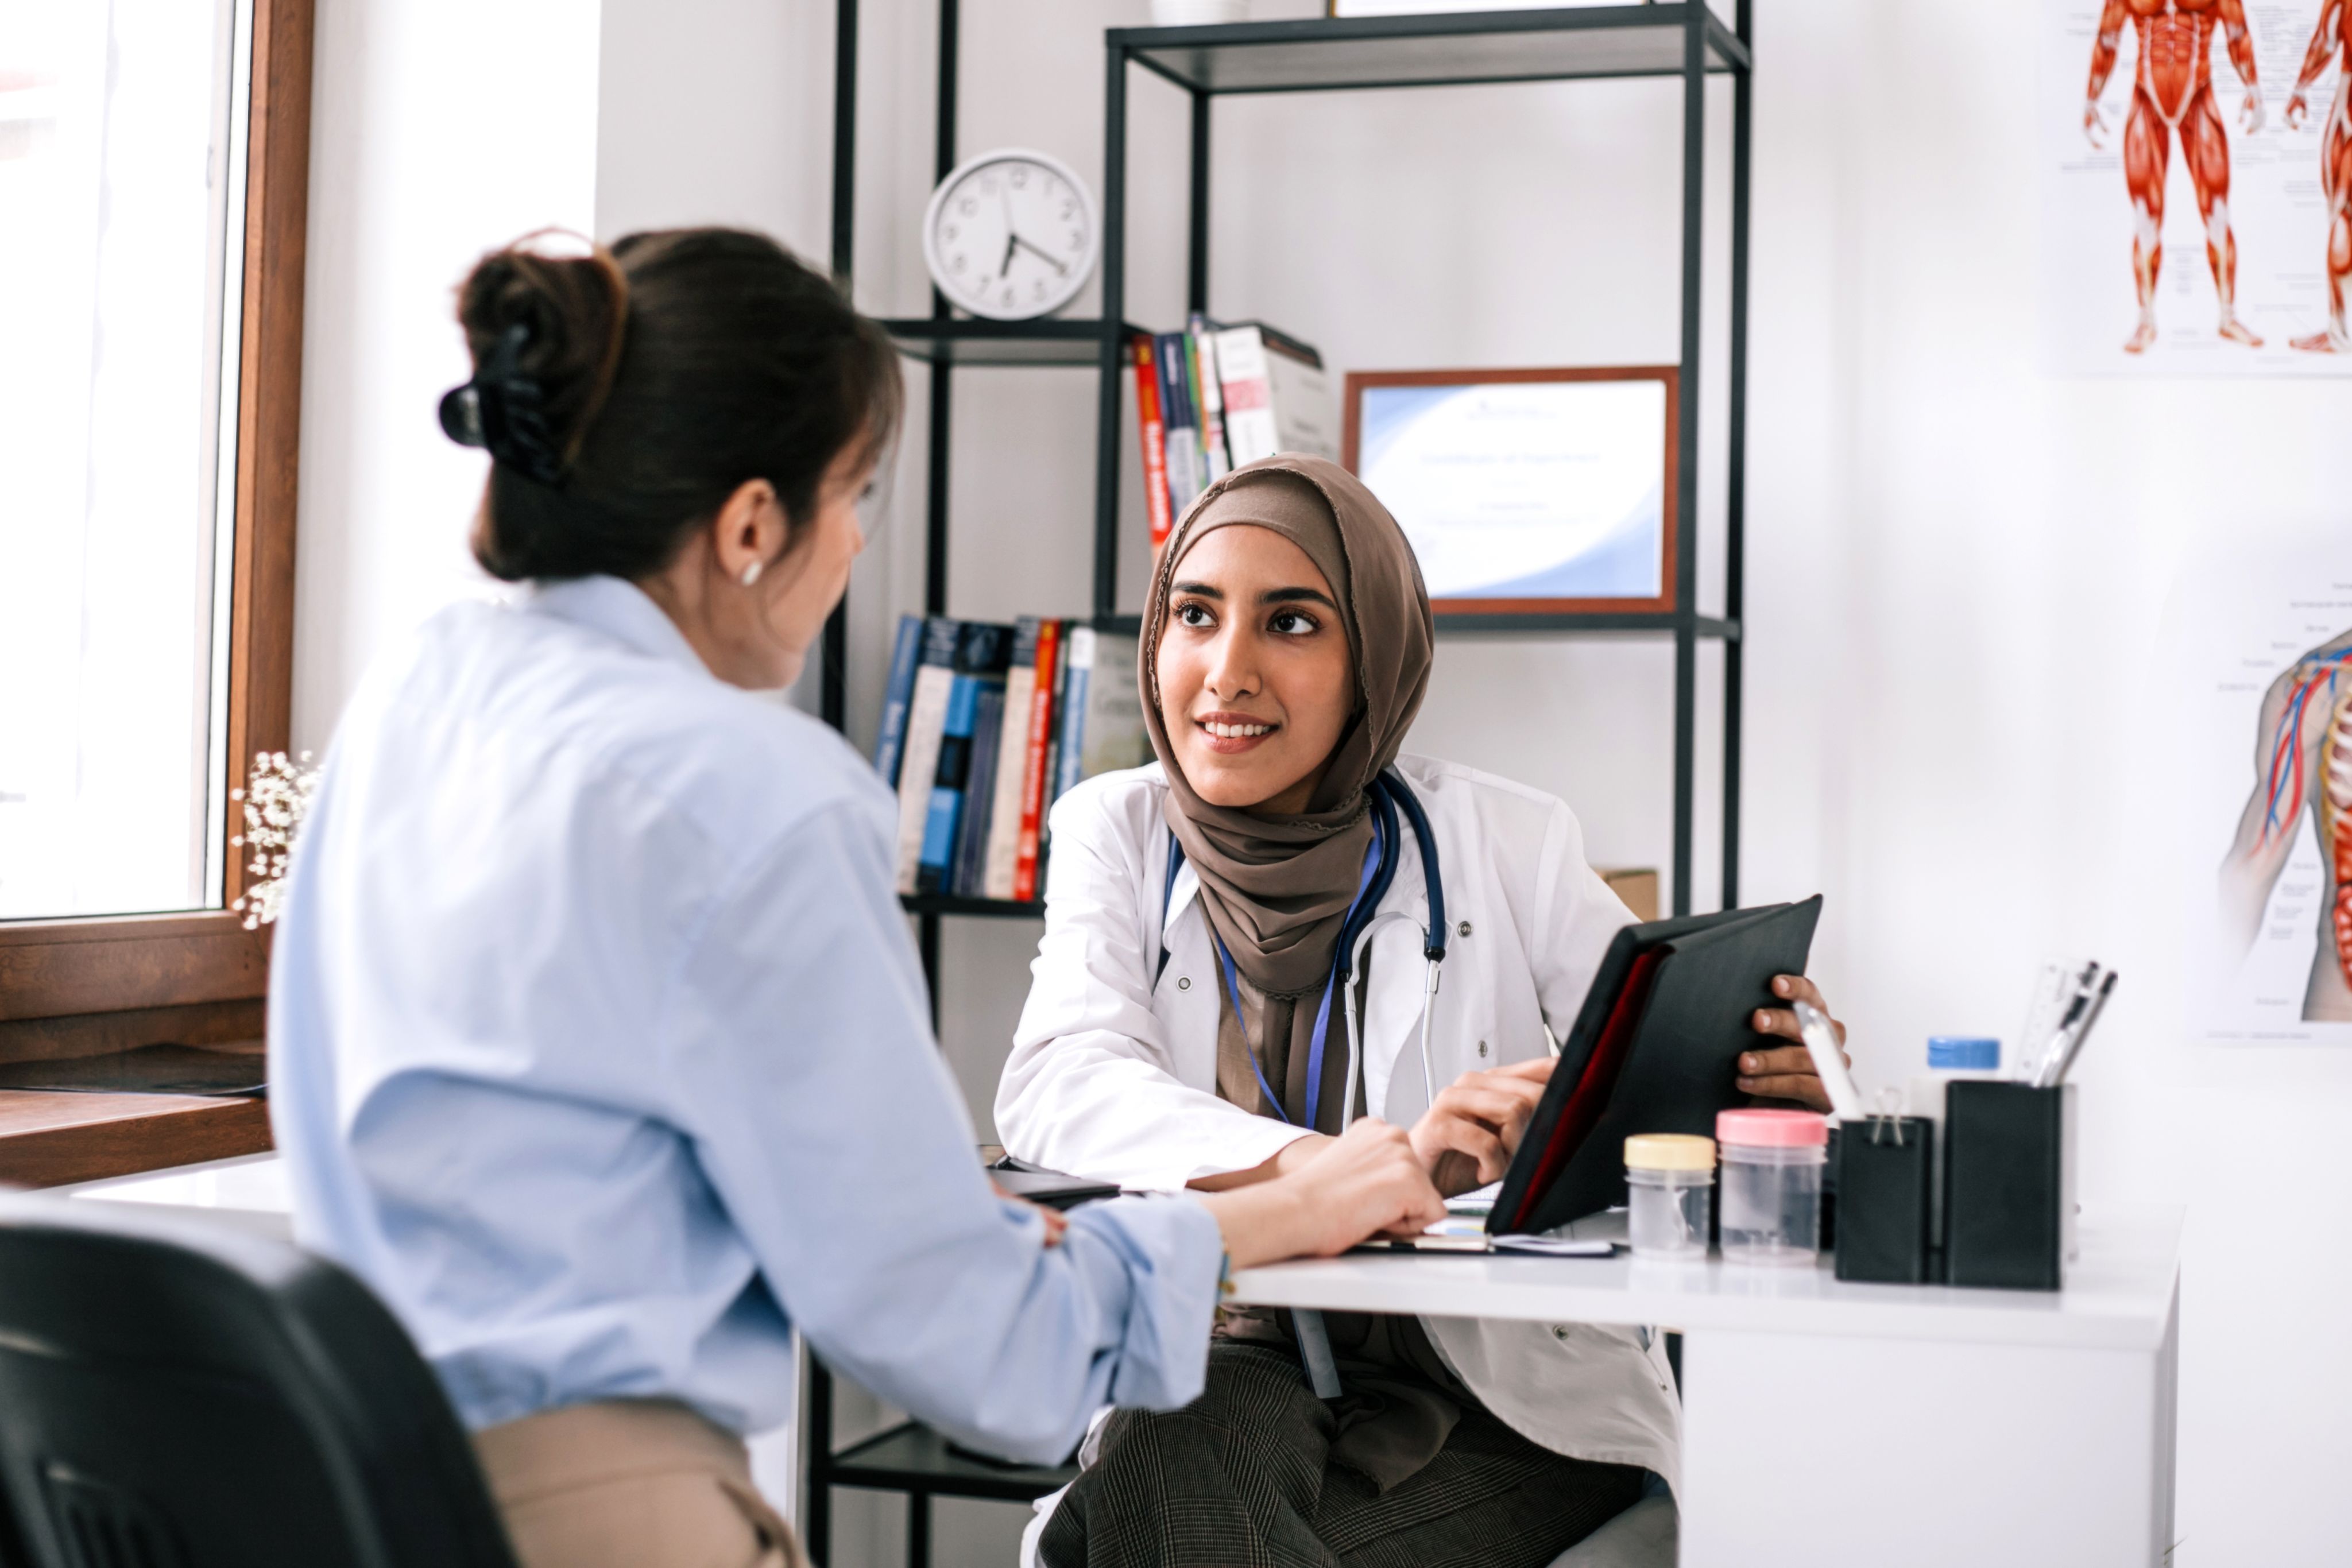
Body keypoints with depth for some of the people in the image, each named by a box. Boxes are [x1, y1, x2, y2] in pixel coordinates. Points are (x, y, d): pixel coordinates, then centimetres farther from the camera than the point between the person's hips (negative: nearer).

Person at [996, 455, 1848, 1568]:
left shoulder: (1507, 843, -2)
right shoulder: (1116, 832, 1)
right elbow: (1055, 1089, -16)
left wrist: (1767, 1096, -31)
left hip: (1515, 1412, -2)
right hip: (1240, 1368, 2)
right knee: (1160, 1460, -31)